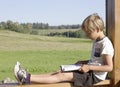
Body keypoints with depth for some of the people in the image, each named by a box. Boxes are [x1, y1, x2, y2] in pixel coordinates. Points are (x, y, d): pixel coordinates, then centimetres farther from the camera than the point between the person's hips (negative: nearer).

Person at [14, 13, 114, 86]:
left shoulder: (106, 44, -17)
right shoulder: (96, 41, 14)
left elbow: (109, 67, -22)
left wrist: (89, 67, -21)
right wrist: (83, 62, 7)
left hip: (95, 76, -9)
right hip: (90, 72, 10)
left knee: (63, 76, -19)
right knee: (59, 72, -3)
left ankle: (27, 78, -25)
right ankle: (27, 77, -10)